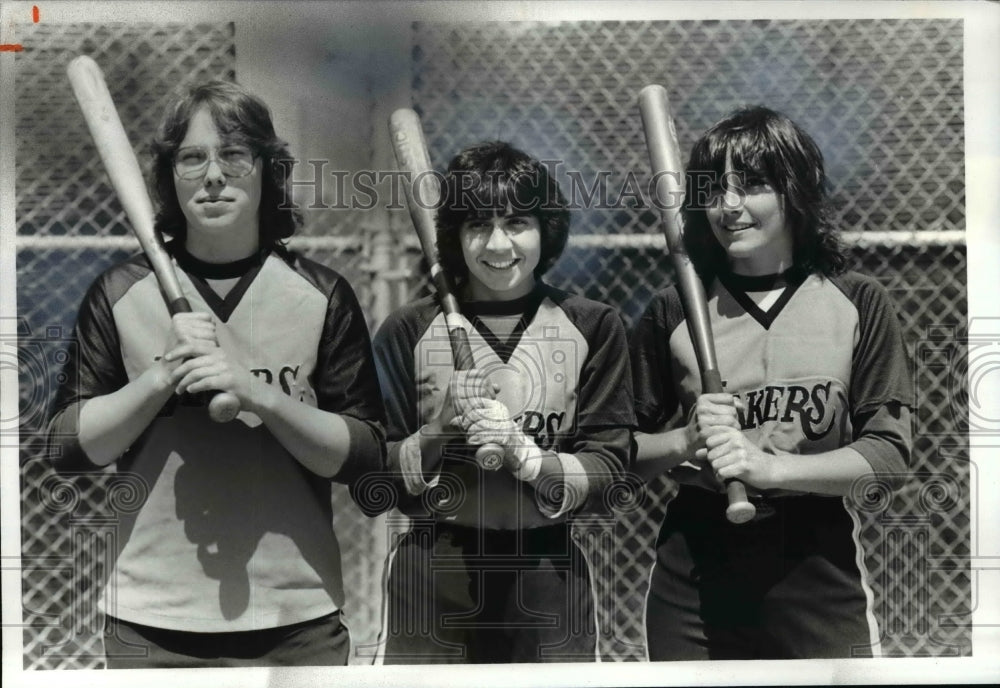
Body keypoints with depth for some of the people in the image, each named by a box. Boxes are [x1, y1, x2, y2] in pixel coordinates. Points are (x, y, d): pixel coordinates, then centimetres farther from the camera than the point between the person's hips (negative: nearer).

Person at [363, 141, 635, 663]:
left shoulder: (592, 327, 0)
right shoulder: (408, 332, -1)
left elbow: (607, 475, -3)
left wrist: (523, 454, -18)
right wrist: (441, 430, -15)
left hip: (548, 587, 1)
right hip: (432, 586, 0)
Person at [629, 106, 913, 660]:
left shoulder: (858, 304, 0)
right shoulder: (672, 312, 3)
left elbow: (889, 453, -6)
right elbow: (625, 451, 5)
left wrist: (768, 466, -17)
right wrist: (686, 441, -14)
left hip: (820, 573, 0)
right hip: (693, 577, 1)